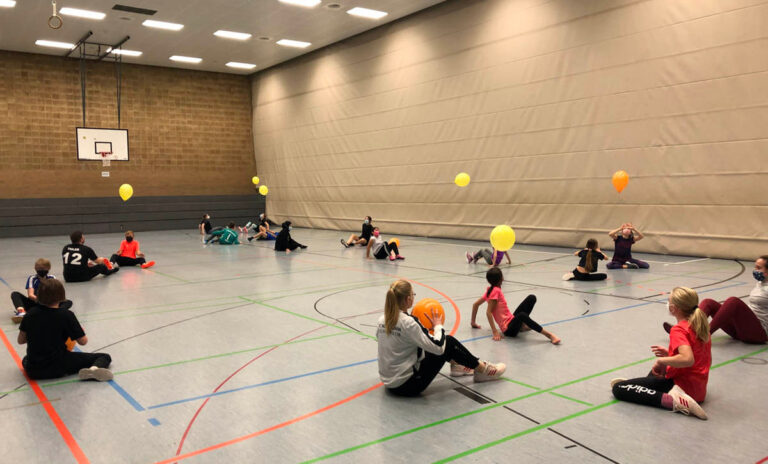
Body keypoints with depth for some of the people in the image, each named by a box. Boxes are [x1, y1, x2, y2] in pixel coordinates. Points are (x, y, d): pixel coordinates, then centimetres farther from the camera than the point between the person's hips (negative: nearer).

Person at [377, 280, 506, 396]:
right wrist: (438, 326, -3)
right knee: (449, 342, 2)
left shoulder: (382, 320, -1)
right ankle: (482, 370, 20)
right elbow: (438, 347, -20)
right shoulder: (408, 323, -23)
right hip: (407, 385, -8)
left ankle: (456, 364, 35)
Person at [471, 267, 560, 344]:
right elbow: (488, 312, -20)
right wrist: (495, 331, -26)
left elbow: (475, 304, 18)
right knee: (522, 315, -43)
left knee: (532, 298, 6)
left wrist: (473, 323, 22)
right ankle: (548, 334, -39)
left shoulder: (491, 290, 11)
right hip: (509, 329, -9)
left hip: (512, 320, 9)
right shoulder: (496, 291, -13)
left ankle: (522, 325, 2)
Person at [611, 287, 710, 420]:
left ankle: (672, 401, -26)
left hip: (683, 386, -10)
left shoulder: (679, 330, -19)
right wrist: (669, 353, 12)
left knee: (618, 389, -17)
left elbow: (687, 359, -36)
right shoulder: (701, 325, 8)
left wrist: (661, 360, -21)